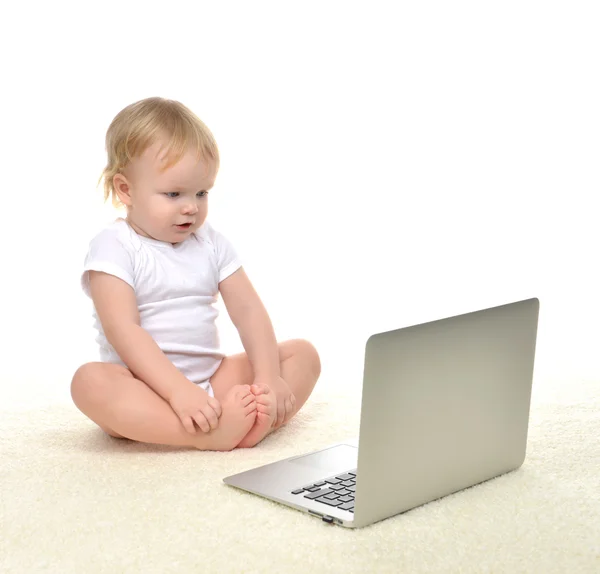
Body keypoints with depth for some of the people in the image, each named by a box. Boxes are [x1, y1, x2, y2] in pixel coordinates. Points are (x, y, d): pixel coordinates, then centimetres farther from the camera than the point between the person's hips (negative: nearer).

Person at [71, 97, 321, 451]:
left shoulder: (211, 243, 9)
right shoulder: (114, 248, -8)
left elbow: (247, 308, 2)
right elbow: (122, 329, -20)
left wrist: (268, 377, -15)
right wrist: (177, 390, -32)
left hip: (213, 380, 6)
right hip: (146, 389, -5)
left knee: (303, 353, -5)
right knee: (90, 381, -36)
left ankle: (253, 423, -33)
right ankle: (209, 435, -44)